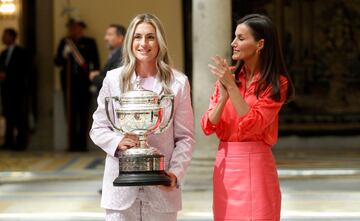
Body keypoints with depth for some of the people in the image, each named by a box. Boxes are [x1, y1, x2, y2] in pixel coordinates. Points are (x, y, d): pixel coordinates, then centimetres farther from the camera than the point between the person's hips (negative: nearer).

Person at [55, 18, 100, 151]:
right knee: (71, 114, -1)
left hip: (83, 82, -2)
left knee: (83, 114, -3)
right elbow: (57, 61, 7)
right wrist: (64, 54, -12)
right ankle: (73, 144, 1)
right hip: (68, 82, 2)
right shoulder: (64, 42, 12)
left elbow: (95, 63, 4)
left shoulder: (89, 43, 6)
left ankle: (82, 144, -1)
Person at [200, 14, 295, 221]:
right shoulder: (227, 76, 7)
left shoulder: (276, 84, -5)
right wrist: (223, 97, -14)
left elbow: (253, 125, -17)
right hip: (225, 163, 4)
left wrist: (232, 86, -17)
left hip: (254, 164, -4)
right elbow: (208, 127, 2)